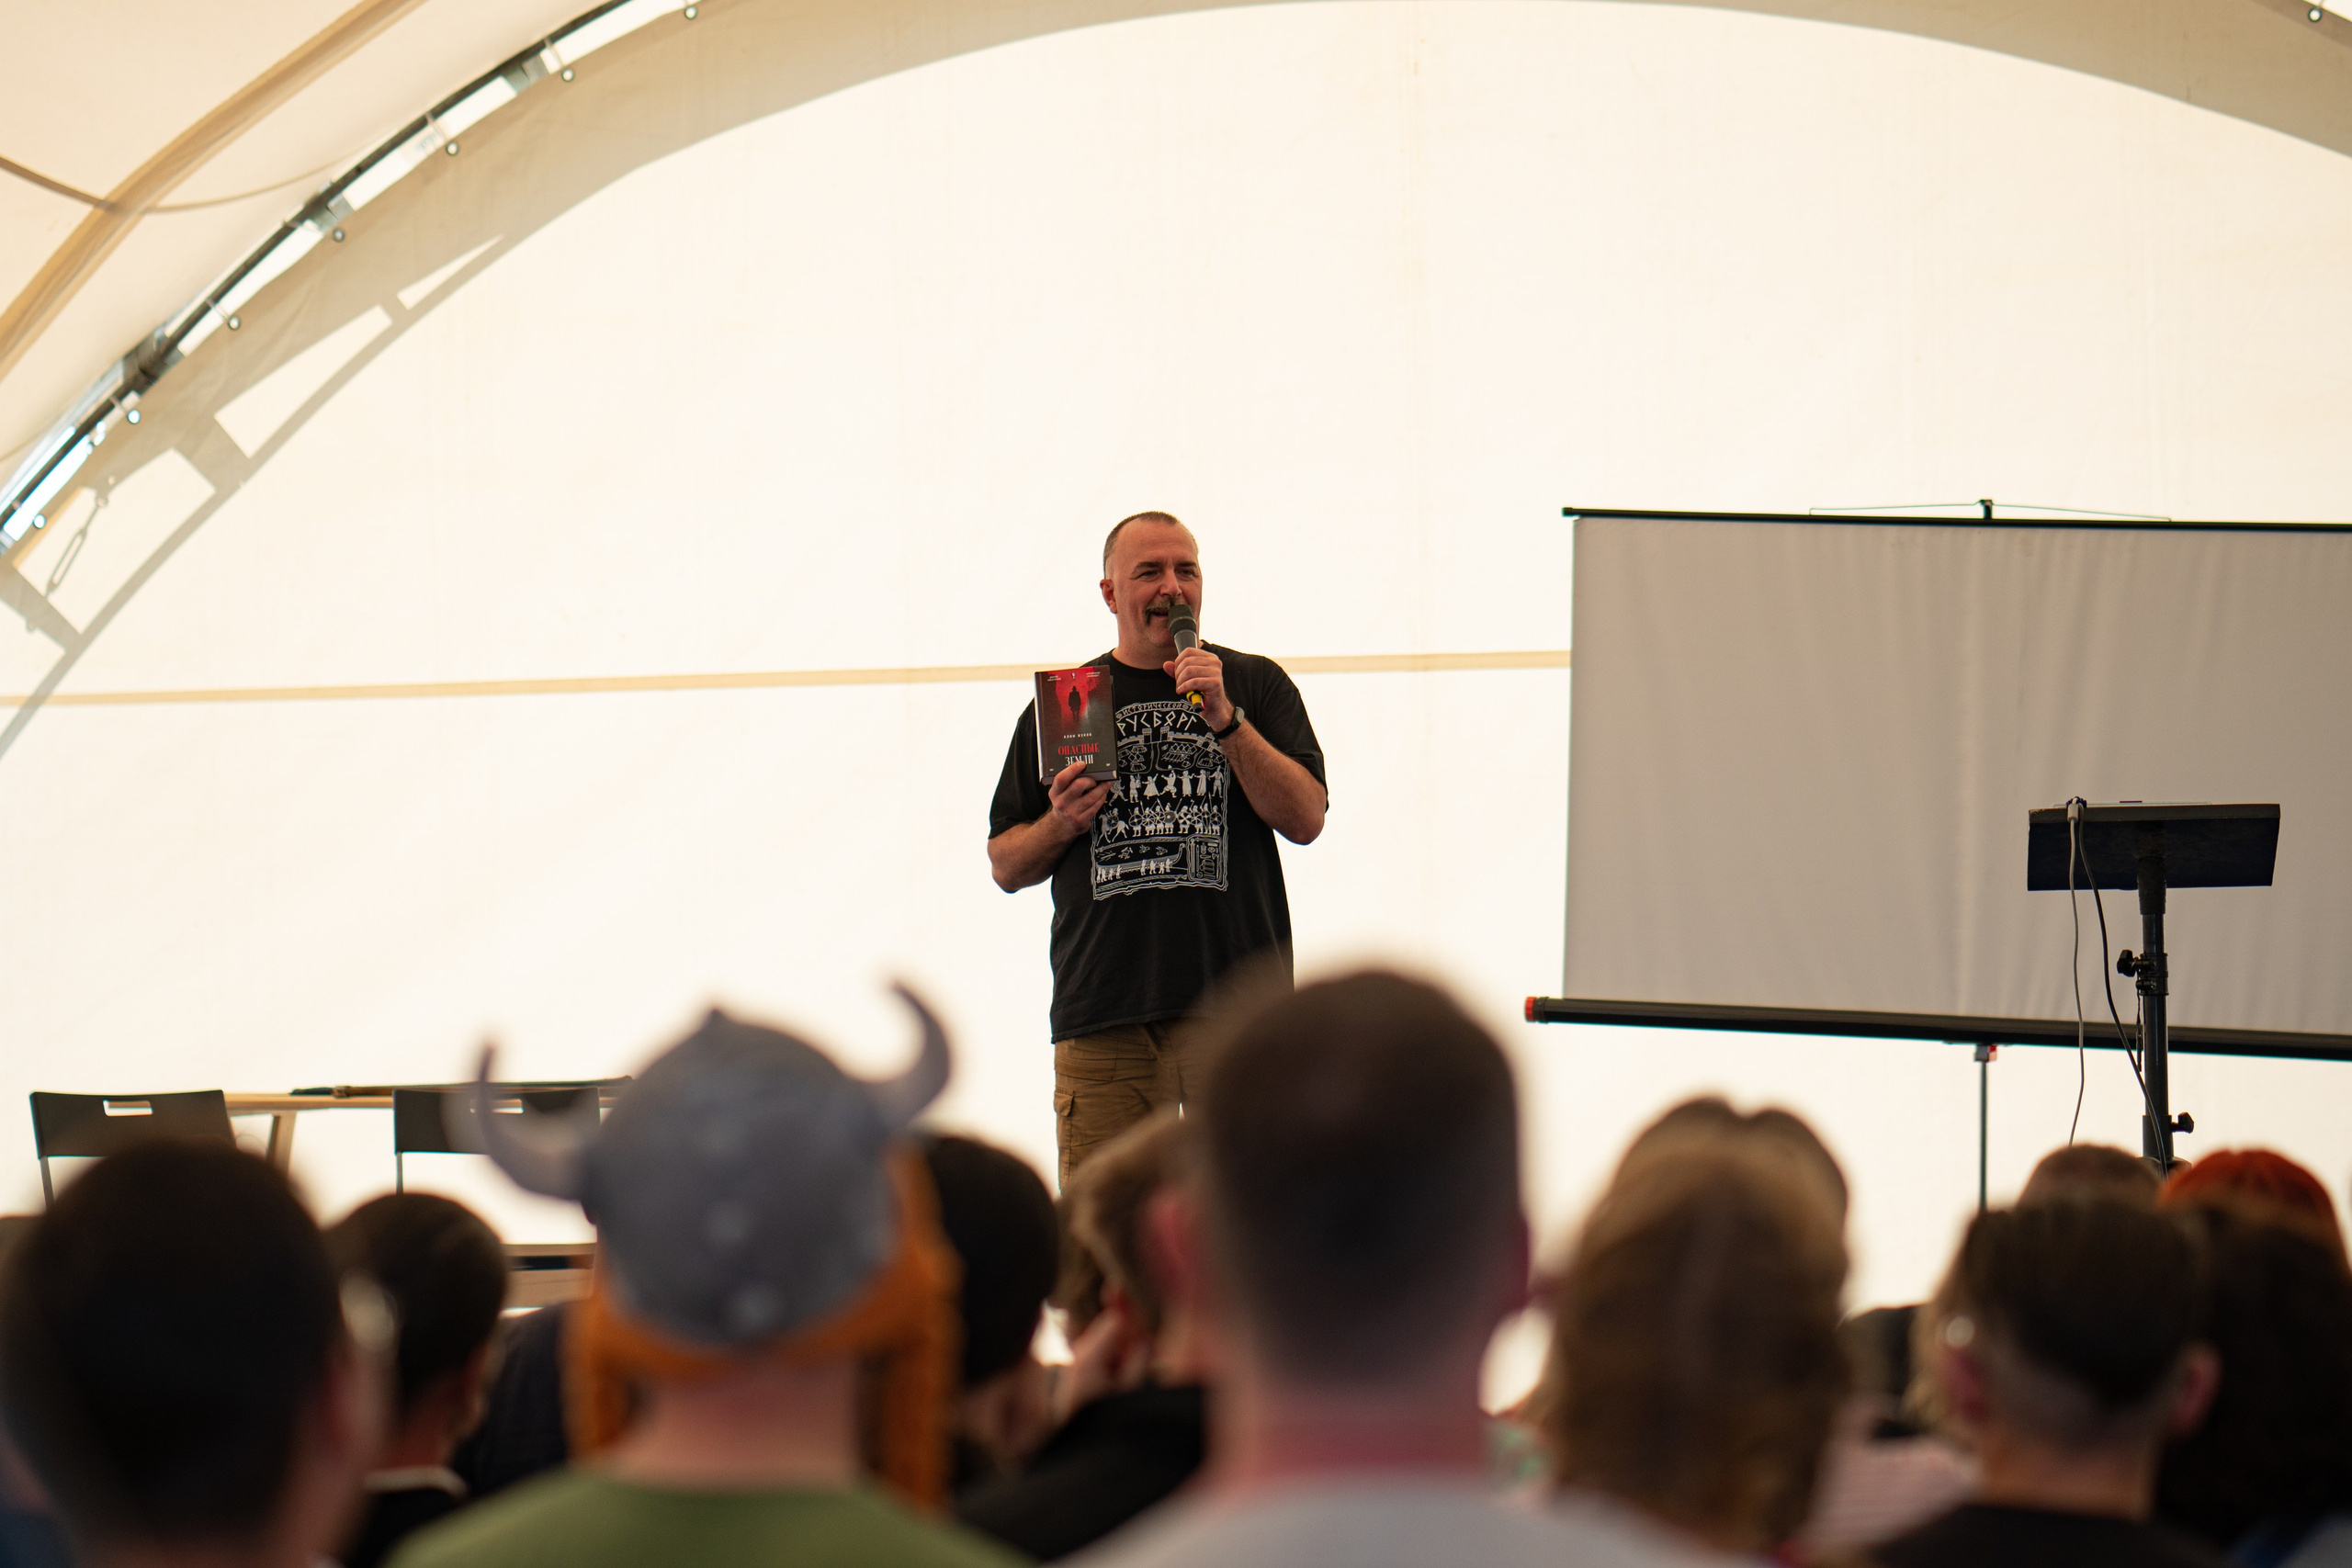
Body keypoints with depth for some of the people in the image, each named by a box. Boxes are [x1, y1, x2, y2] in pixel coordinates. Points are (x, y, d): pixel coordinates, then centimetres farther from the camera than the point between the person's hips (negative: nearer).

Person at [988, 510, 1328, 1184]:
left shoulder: (1255, 685, 12)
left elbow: (1305, 820, -1)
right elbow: (1005, 866, 16)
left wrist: (1224, 718, -10)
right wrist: (1061, 825, -5)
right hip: (1103, 1015, 1)